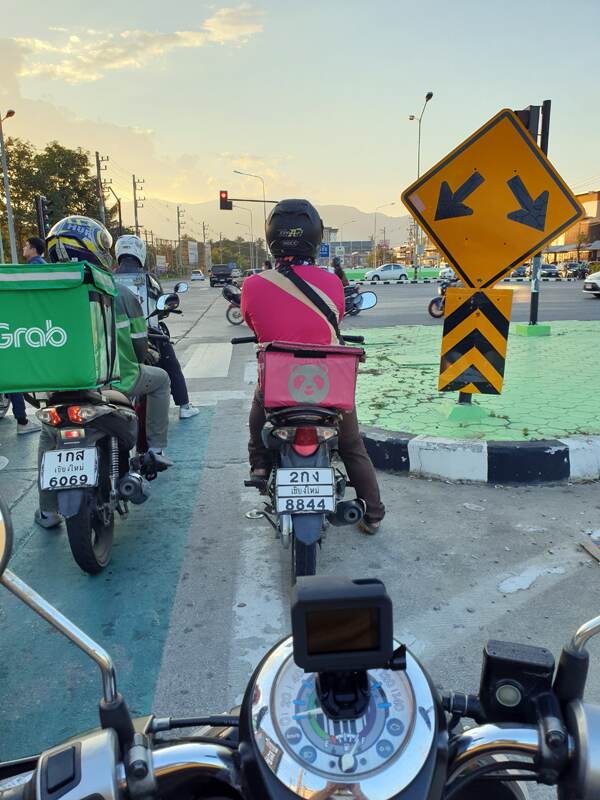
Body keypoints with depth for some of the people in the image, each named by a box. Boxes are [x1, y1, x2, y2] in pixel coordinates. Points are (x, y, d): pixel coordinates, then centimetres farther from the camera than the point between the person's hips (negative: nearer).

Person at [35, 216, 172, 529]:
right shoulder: (120, 293, -6)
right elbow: (139, 343, 0)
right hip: (117, 382, -2)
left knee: (49, 437, 25)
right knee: (160, 379, 27)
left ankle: (47, 510, 25)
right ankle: (156, 448, 26)